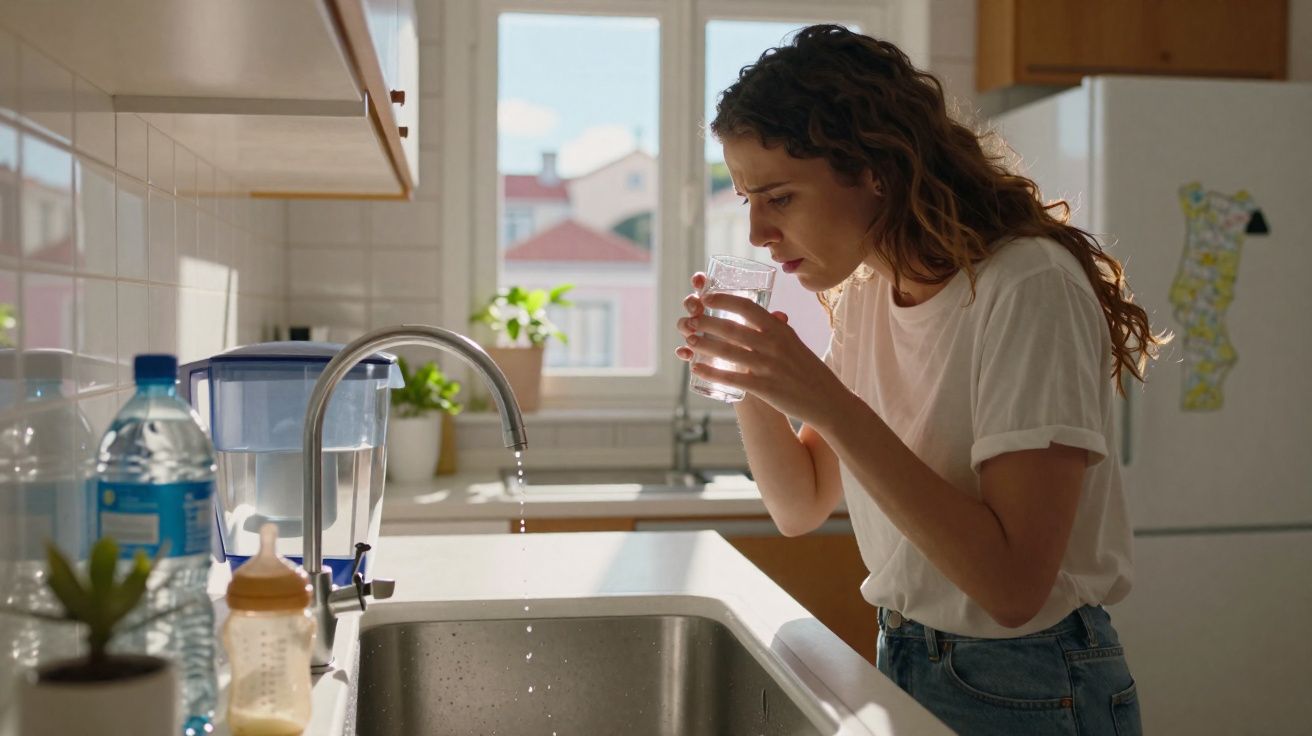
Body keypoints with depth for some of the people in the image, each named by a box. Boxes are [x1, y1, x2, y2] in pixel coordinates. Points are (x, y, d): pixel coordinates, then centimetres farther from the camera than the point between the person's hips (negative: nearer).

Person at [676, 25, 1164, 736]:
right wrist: (747, 380, -11)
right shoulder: (862, 294, 1)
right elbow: (800, 507, 5)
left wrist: (830, 405, -31)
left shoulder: (1028, 289, -22)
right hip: (900, 661, 7)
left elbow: (1014, 585, -27)